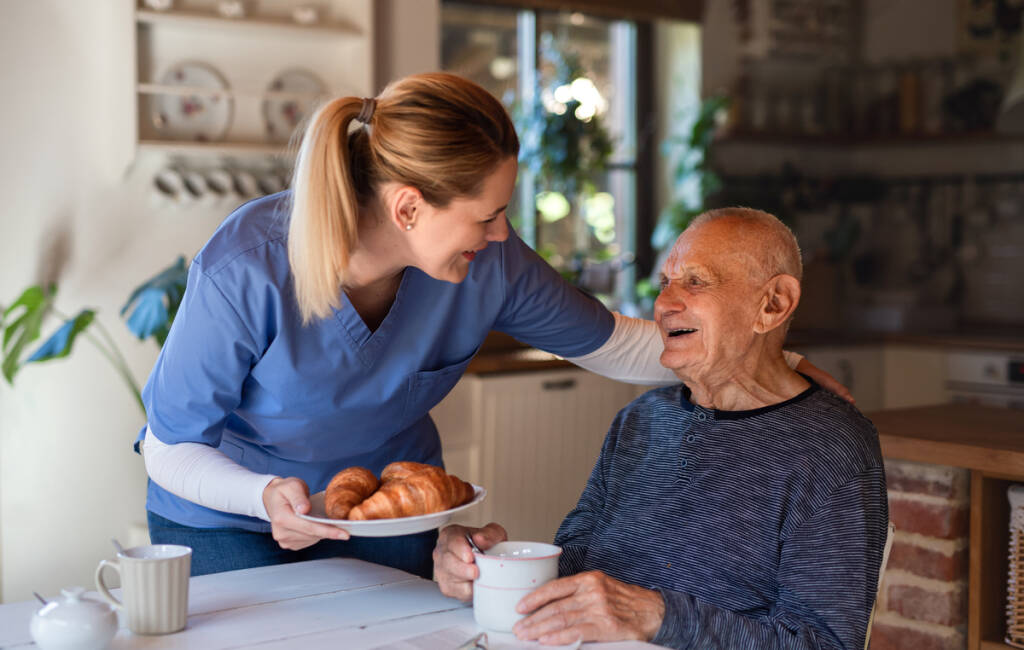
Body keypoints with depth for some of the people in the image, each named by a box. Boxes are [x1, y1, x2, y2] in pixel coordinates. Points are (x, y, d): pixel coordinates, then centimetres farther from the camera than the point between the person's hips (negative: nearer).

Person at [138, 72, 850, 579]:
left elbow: (616, 344, -5)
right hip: (227, 511, -3)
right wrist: (265, 494, -40)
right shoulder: (246, 272, -34)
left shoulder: (490, 264, -22)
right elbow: (171, 447, -21)